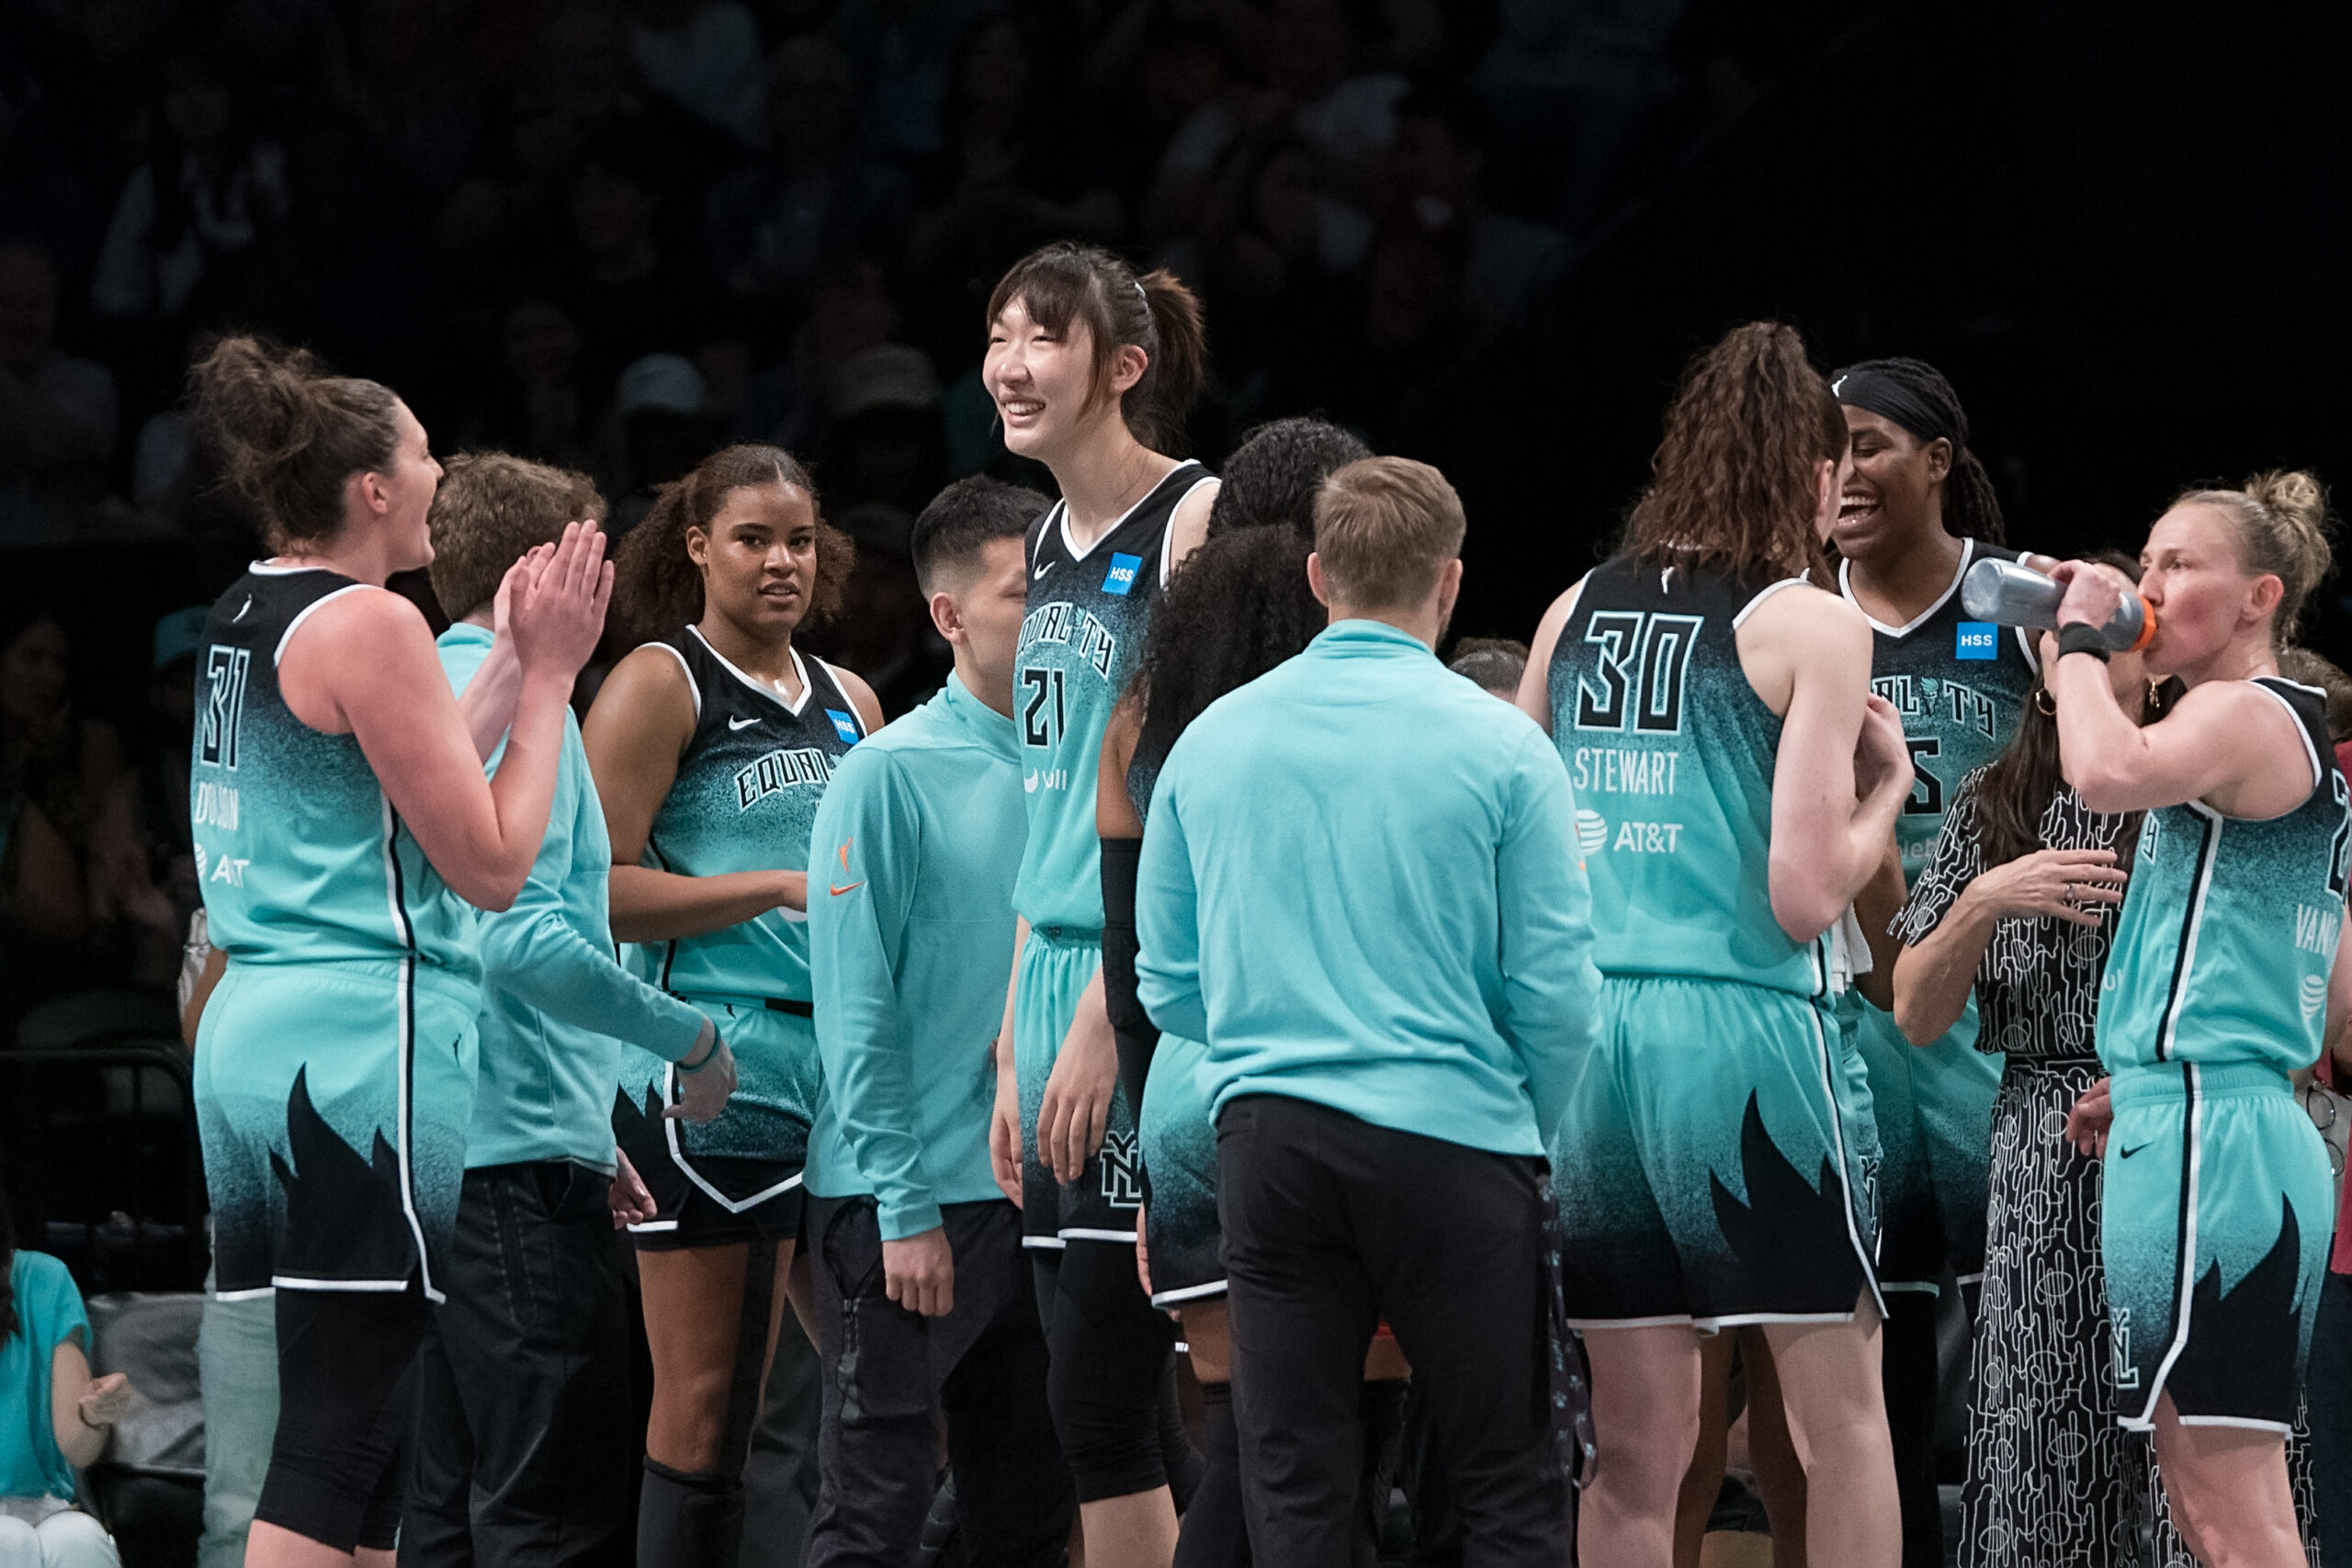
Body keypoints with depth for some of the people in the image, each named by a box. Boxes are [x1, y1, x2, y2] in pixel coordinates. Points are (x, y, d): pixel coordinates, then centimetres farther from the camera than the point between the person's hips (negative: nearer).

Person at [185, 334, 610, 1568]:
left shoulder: (241, 622, 16)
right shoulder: (368, 625, -10)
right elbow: (491, 863, -9)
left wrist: (510, 664, 22)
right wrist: (548, 675, -2)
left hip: (253, 1030, 9)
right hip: (365, 1039, -9)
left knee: (356, 1423, 12)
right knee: (340, 1431, -11)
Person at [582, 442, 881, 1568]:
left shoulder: (849, 702, 18)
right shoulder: (660, 685, -2)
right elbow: (599, 890, -11)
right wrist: (782, 888, -16)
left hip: (843, 1064, 7)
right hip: (713, 1076, -7)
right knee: (708, 1403, -6)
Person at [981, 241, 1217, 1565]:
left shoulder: (1195, 522, -9)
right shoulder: (1052, 548, 17)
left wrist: (1104, 1020, -19)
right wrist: (1015, 1051, 18)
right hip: (1056, 975, 9)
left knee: (1100, 1406, -11)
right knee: (1120, 1417, 7)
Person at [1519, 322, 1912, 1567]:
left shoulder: (1578, 613, 12)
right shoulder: (1812, 625, -3)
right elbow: (1805, 893, -9)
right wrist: (1887, 784, 8)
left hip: (1585, 1032, 5)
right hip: (1744, 1033, -5)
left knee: (1638, 1448, 9)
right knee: (1840, 1416, 4)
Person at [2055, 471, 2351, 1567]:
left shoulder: (2244, 715, -8)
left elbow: (2108, 773, -31)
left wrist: (2081, 638, -13)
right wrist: (2147, 1080, 24)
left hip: (2206, 1144, -11)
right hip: (2257, 1132, 11)